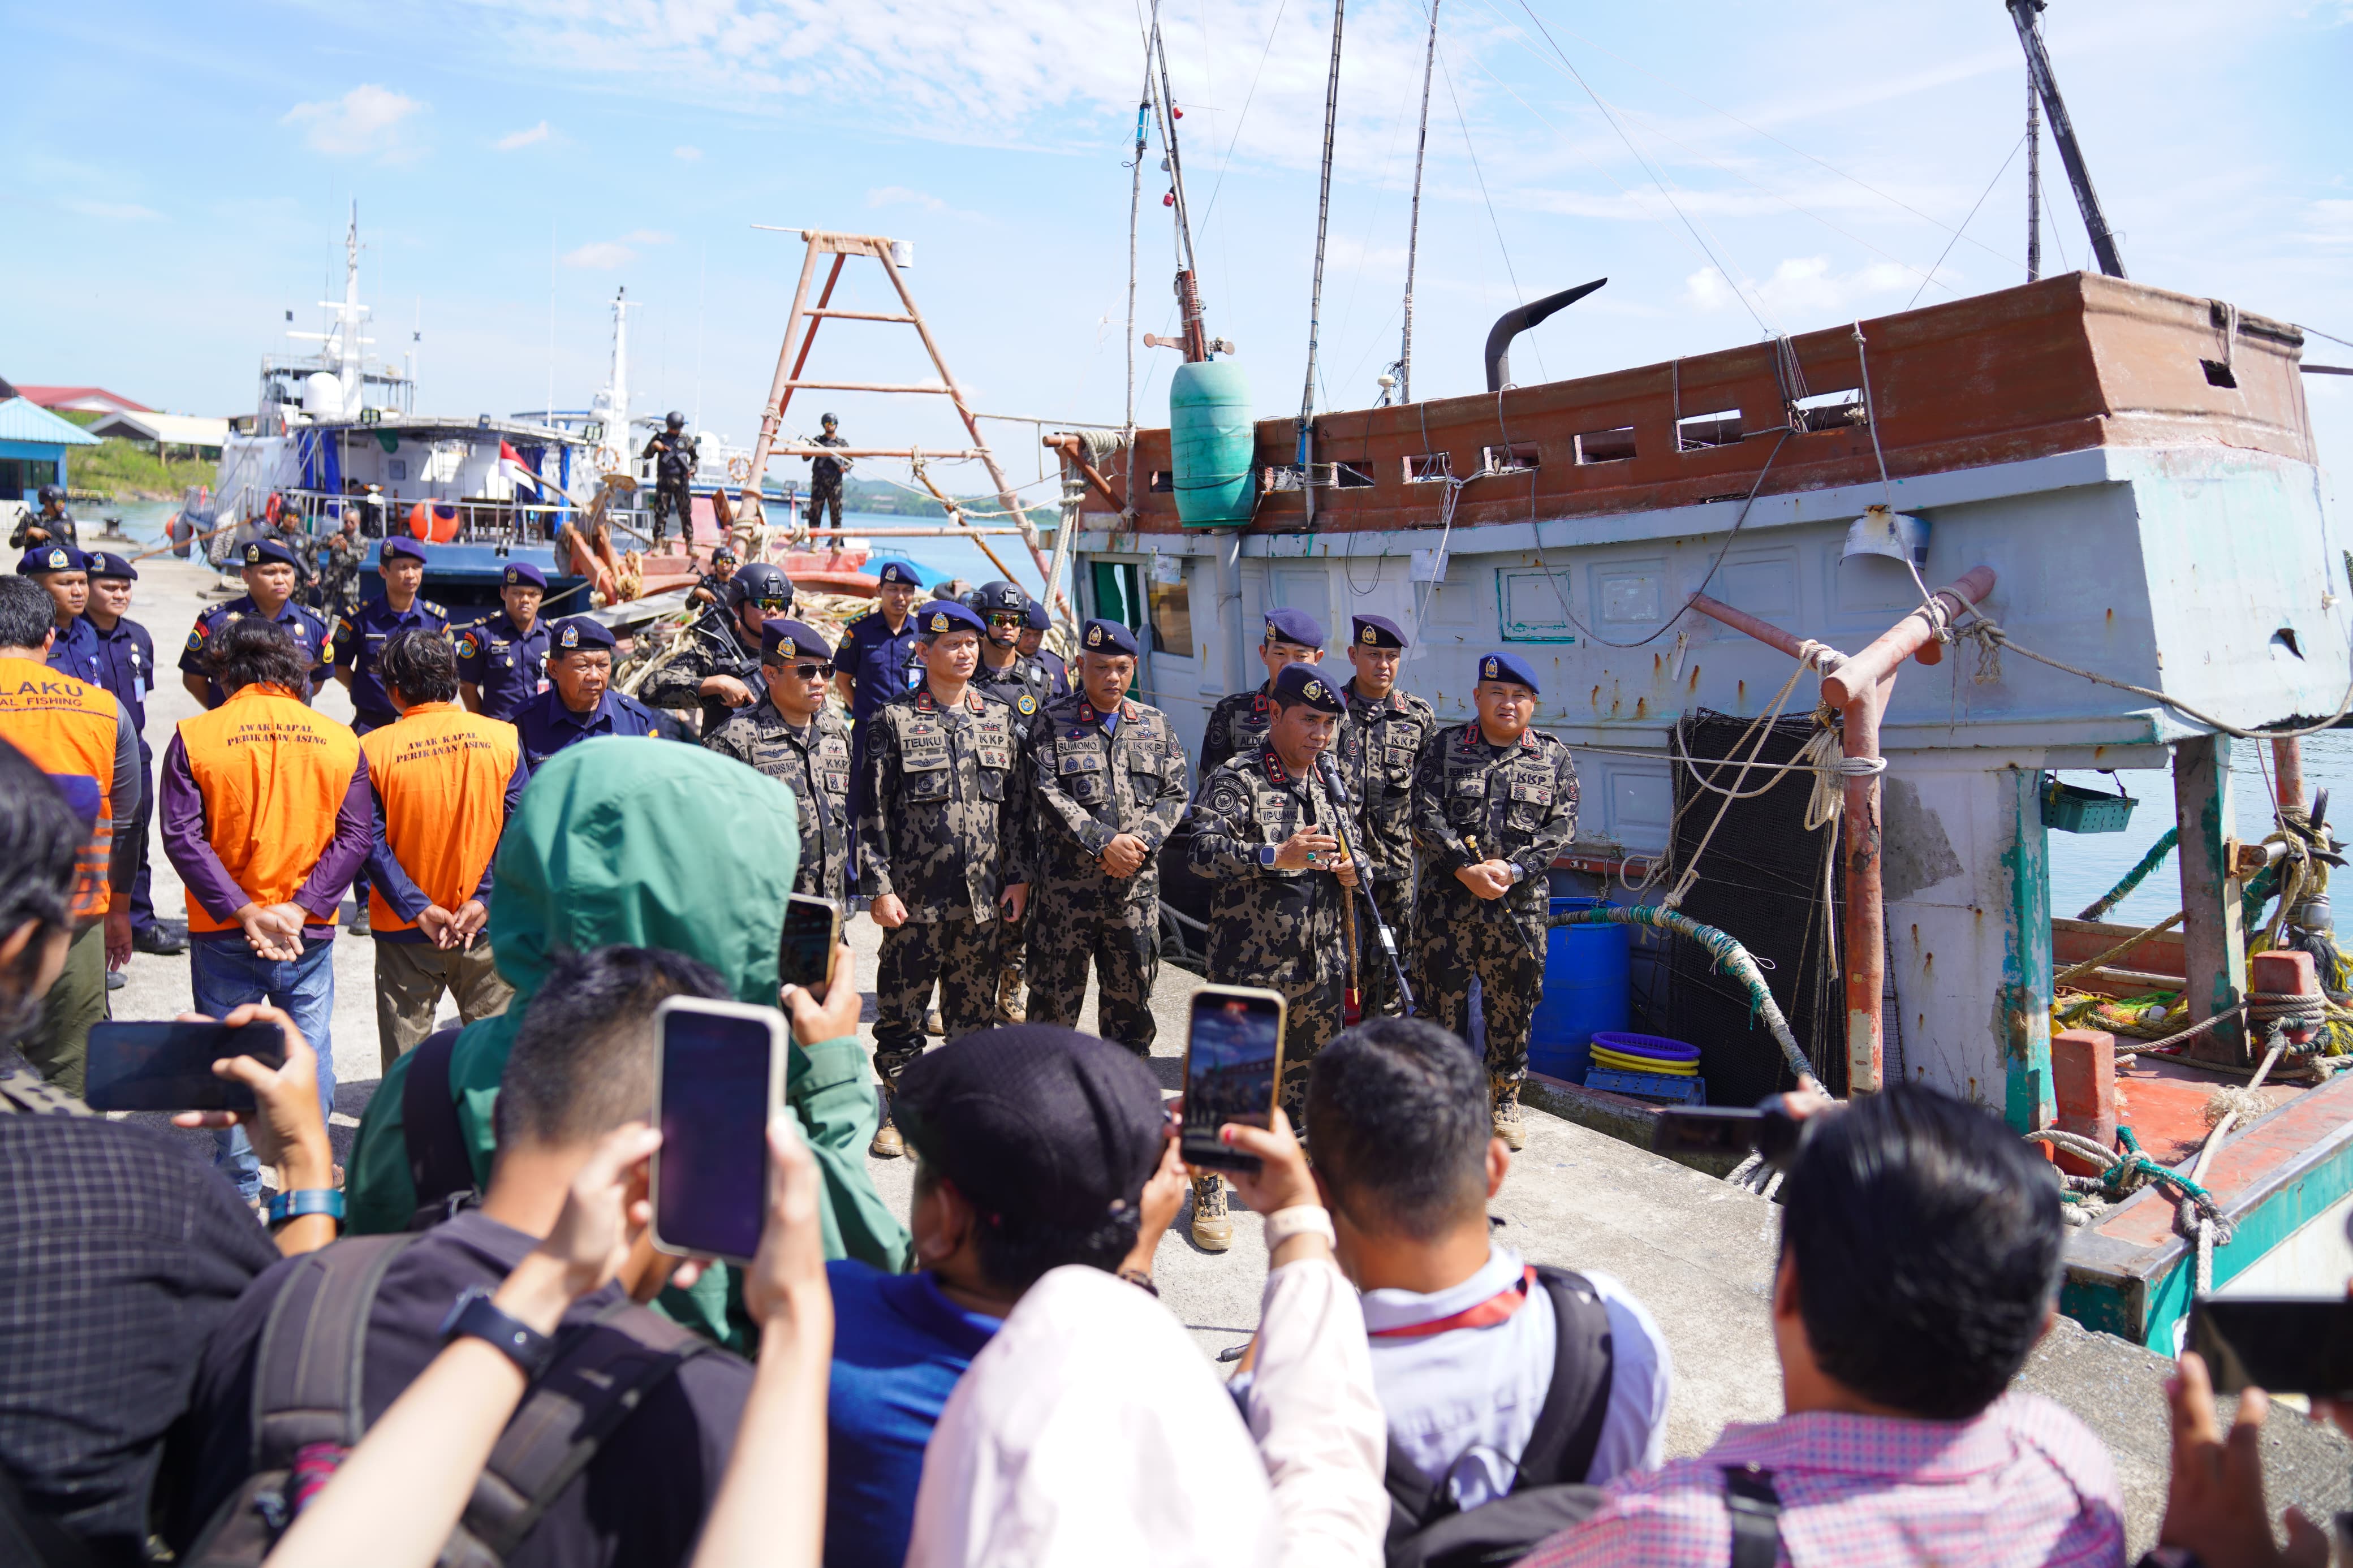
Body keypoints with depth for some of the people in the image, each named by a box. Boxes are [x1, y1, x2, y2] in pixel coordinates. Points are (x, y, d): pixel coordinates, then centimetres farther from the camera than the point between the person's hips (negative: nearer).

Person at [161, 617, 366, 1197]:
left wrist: (241, 910, -13)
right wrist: (300, 908, -10)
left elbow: (182, 836, -12)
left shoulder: (194, 736, -6)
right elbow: (354, 838, -7)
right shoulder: (342, 741, -1)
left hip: (223, 932, -1)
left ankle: (240, 1188, 20)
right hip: (311, 932, 1)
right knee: (310, 1049, 11)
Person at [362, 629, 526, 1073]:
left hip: (404, 930, -1)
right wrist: (484, 901, -9)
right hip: (487, 927, 1)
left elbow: (371, 844, -10)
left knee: (405, 1054, 10)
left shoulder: (374, 748, -8)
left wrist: (418, 909, -10)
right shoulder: (502, 738, -4)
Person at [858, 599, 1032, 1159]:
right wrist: (879, 887, -9)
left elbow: (1019, 805, 11)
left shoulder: (1002, 720, 9)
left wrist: (1019, 877, 5)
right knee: (901, 1008, 5)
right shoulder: (895, 721, -1)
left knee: (975, 1008, 11)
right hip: (914, 897, -3)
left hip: (984, 897, 3)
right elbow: (873, 812, -3)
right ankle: (899, 1111, 20)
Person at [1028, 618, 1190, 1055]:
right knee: (1055, 991, 2)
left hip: (1138, 883, 3)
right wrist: (1105, 842, -17)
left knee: (1132, 993, 11)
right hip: (1068, 882, -3)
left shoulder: (1156, 725, 12)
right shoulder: (1054, 723, 1)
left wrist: (1141, 840, -10)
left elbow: (1176, 792, 7)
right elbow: (1049, 793, -9)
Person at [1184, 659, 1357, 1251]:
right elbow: (1204, 853, -22)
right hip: (1250, 960, -6)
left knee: (1306, 1070, 14)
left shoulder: (1327, 786, 14)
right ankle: (1208, 1191, 10)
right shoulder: (1235, 780, -9)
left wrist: (1349, 873, 3)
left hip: (1318, 959, 7)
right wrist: (1275, 855, -33)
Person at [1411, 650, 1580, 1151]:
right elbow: (1427, 815, -4)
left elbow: (1561, 827, 0)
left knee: (1512, 1002, 8)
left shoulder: (1554, 758, 7)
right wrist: (1466, 869, -16)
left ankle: (1507, 1098, 24)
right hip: (1447, 899, -1)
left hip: (1521, 902, 1)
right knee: (1444, 996, 4)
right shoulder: (1443, 747, 4)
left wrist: (1513, 869, -14)